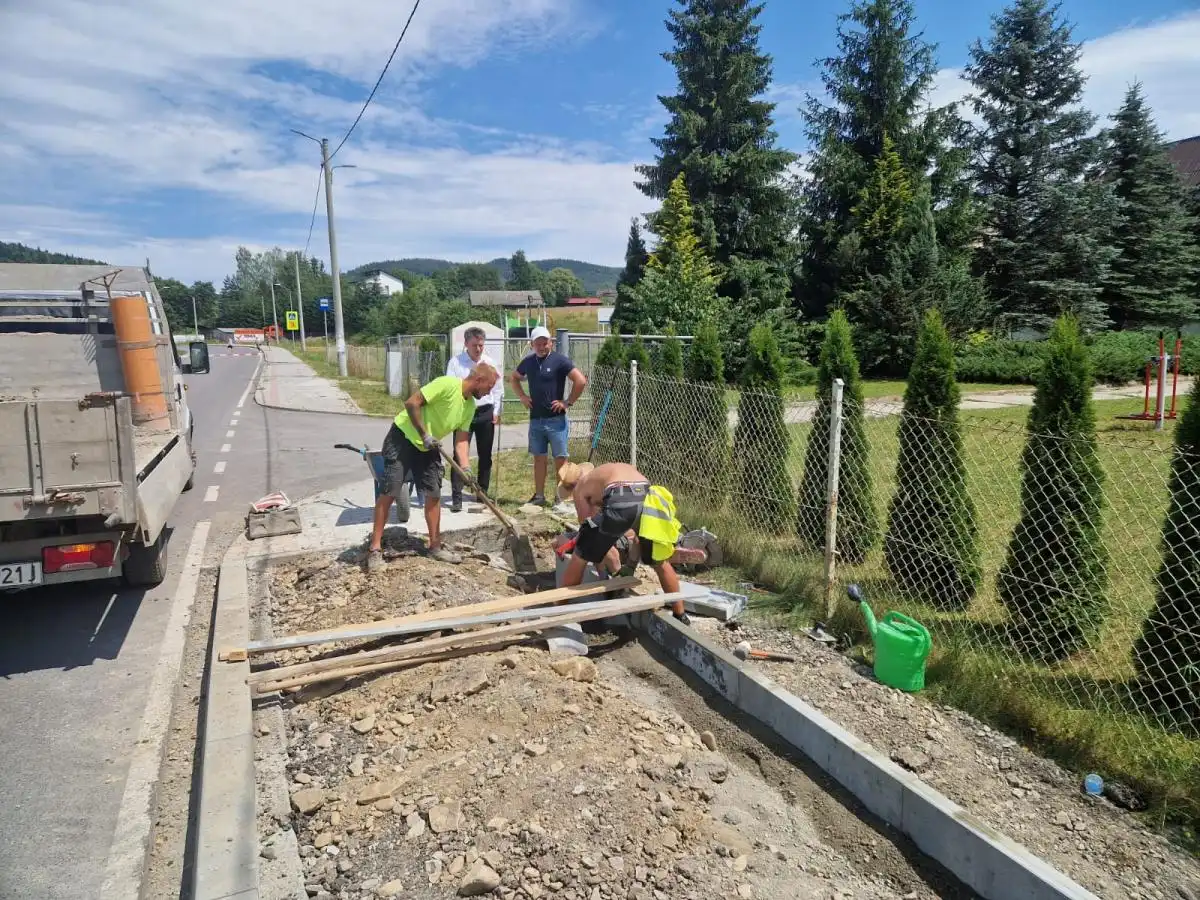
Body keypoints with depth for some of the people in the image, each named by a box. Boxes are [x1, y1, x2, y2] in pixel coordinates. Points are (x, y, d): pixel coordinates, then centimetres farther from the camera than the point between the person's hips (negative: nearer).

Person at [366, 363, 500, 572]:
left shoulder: (470, 406, 2)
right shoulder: (448, 384, -23)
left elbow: (461, 439, 3)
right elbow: (411, 403, -25)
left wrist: (465, 468, -11)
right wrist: (423, 435, -23)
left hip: (428, 447, 8)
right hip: (403, 437, -8)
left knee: (434, 493, 6)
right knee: (389, 491, -8)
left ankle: (435, 546, 17)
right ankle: (375, 548, -1)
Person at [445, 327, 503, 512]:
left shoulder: (490, 363, 6)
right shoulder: (455, 362, -3)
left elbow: (498, 388, 10)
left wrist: (496, 412, 4)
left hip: (486, 413, 3)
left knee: (485, 455, 10)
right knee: (460, 454, -6)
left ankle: (483, 492, 22)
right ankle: (456, 496, -5)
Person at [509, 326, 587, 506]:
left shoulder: (559, 360, -9)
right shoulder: (528, 362, 8)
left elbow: (581, 381, -16)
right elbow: (514, 378, 26)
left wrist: (568, 402, -13)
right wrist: (522, 396, 12)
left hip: (556, 419, -5)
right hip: (535, 418, 5)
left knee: (560, 458, 0)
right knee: (539, 457, 11)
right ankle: (539, 495, 19)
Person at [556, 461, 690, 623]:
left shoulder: (580, 487, 28)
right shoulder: (622, 468, 42)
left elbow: (589, 529, 26)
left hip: (620, 502, -5)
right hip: (651, 500, 5)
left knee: (579, 558, 17)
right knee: (661, 563, 29)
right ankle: (680, 616, 39)